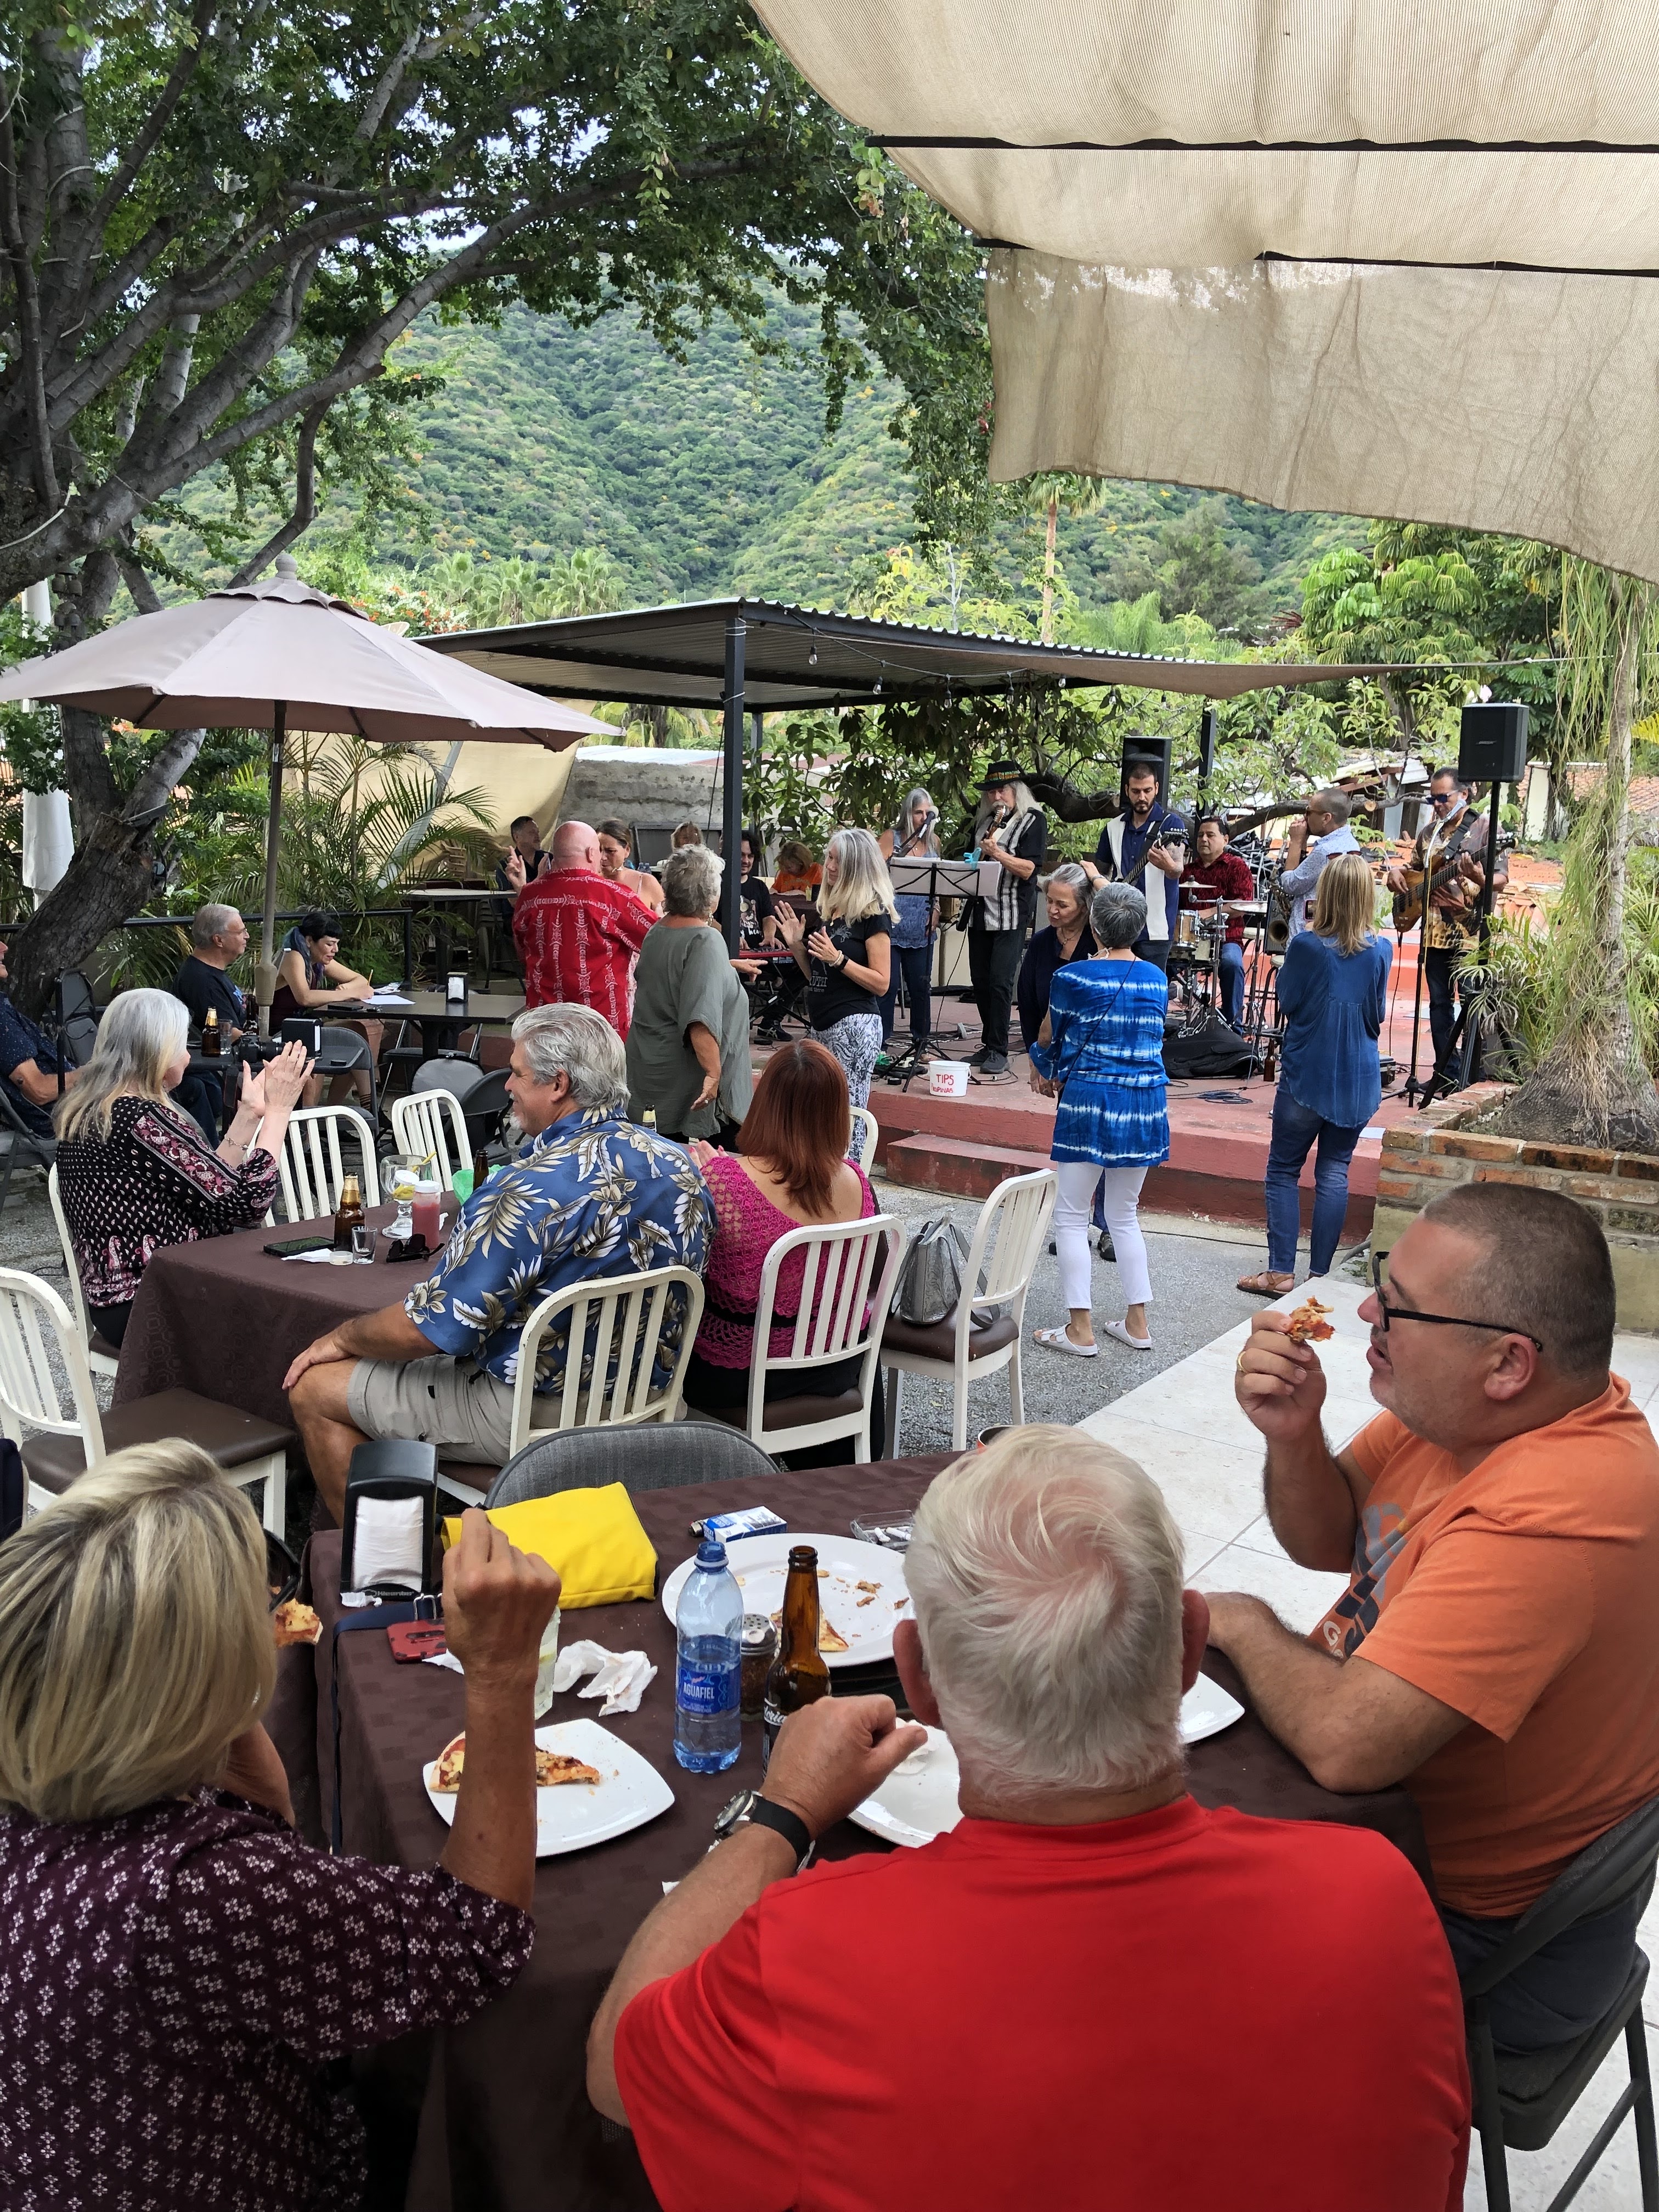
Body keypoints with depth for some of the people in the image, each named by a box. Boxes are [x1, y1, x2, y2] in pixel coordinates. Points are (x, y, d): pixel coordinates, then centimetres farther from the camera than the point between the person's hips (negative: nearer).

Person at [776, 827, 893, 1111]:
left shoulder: (873, 913, -7)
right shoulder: (828, 909, 15)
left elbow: (881, 984, -12)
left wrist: (837, 959, -20)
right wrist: (797, 945, 6)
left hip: (855, 1024, -8)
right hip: (822, 1024, 8)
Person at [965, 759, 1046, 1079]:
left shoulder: (1033, 820, -4)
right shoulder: (984, 820, 15)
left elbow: (1027, 869, -13)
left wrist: (997, 853, -25)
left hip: (1012, 914, -7)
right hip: (980, 911, 7)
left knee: (1000, 981, -12)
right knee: (980, 980, 8)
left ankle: (998, 1052, -7)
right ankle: (988, 1045, 18)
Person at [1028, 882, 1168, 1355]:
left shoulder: (1073, 977, -10)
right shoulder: (1156, 979, 4)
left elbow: (1049, 1036, 5)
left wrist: (1042, 1069, 29)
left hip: (1089, 1102, -5)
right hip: (1144, 1103, 5)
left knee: (1072, 1217, 6)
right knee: (1124, 1216, 18)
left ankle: (1080, 1330, 6)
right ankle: (1137, 1323, 20)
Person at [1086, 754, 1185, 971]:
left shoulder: (1170, 823, -4)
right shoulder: (1114, 827, 12)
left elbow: (1177, 871, -18)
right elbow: (1099, 870, 23)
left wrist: (1168, 865, -41)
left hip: (1154, 928, -5)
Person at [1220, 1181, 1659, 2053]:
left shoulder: (1547, 1520, -36)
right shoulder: (1460, 1405, -8)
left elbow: (1345, 1744, -39)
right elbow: (1328, 1542, 5)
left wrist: (1245, 1626, -19)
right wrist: (1293, 1433, -16)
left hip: (1475, 1928, -8)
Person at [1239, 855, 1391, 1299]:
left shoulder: (1306, 946, -14)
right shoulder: (1380, 950, -4)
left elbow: (1286, 1004, -2)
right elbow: (1378, 1015, 6)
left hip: (1306, 1074, -3)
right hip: (1357, 1078, 3)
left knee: (1283, 1170, 7)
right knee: (1334, 1173, 8)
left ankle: (1280, 1272, 4)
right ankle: (1319, 1274, 10)